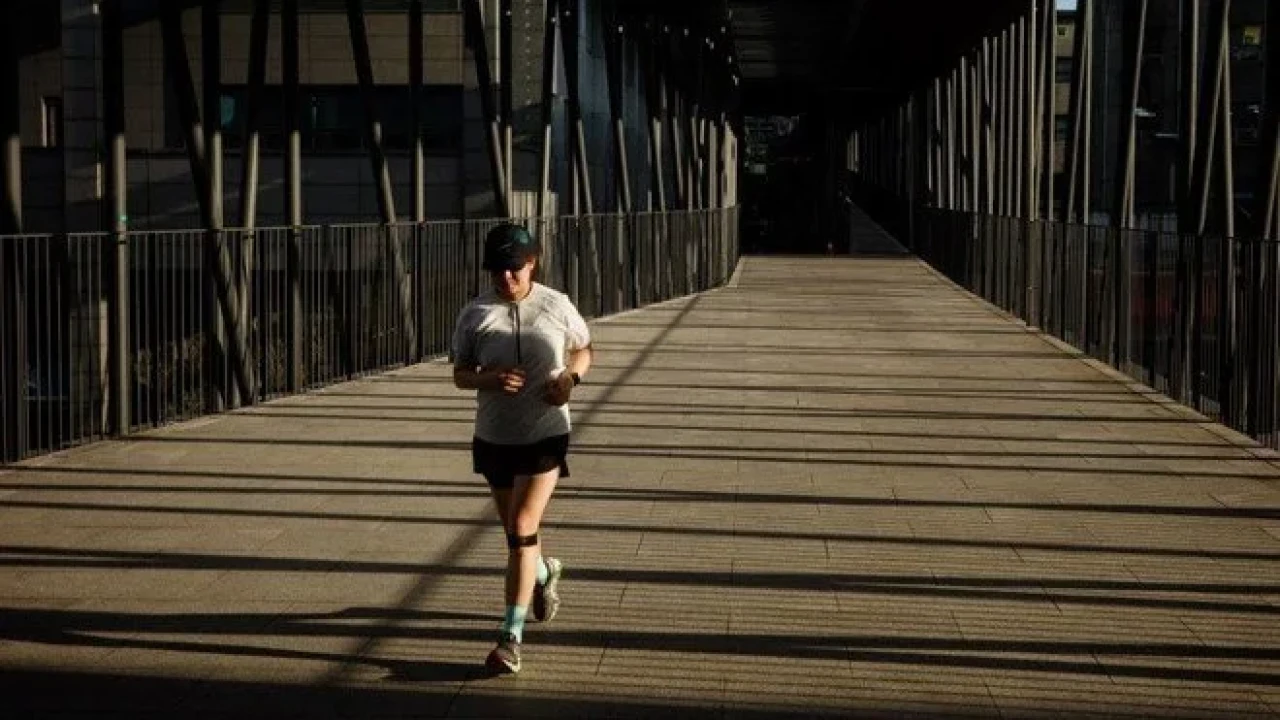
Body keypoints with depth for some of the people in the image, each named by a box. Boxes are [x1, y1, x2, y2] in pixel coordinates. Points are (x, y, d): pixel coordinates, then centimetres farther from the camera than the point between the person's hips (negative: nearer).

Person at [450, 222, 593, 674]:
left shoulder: (557, 306, -5)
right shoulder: (474, 315, -4)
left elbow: (584, 349, 12)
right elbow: (460, 374, 2)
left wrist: (571, 375, -11)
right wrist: (488, 379, -20)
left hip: (545, 436, -3)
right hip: (494, 438, 3)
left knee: (522, 529, -15)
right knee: (516, 531, 18)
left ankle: (511, 637, -14)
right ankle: (544, 573, 54)